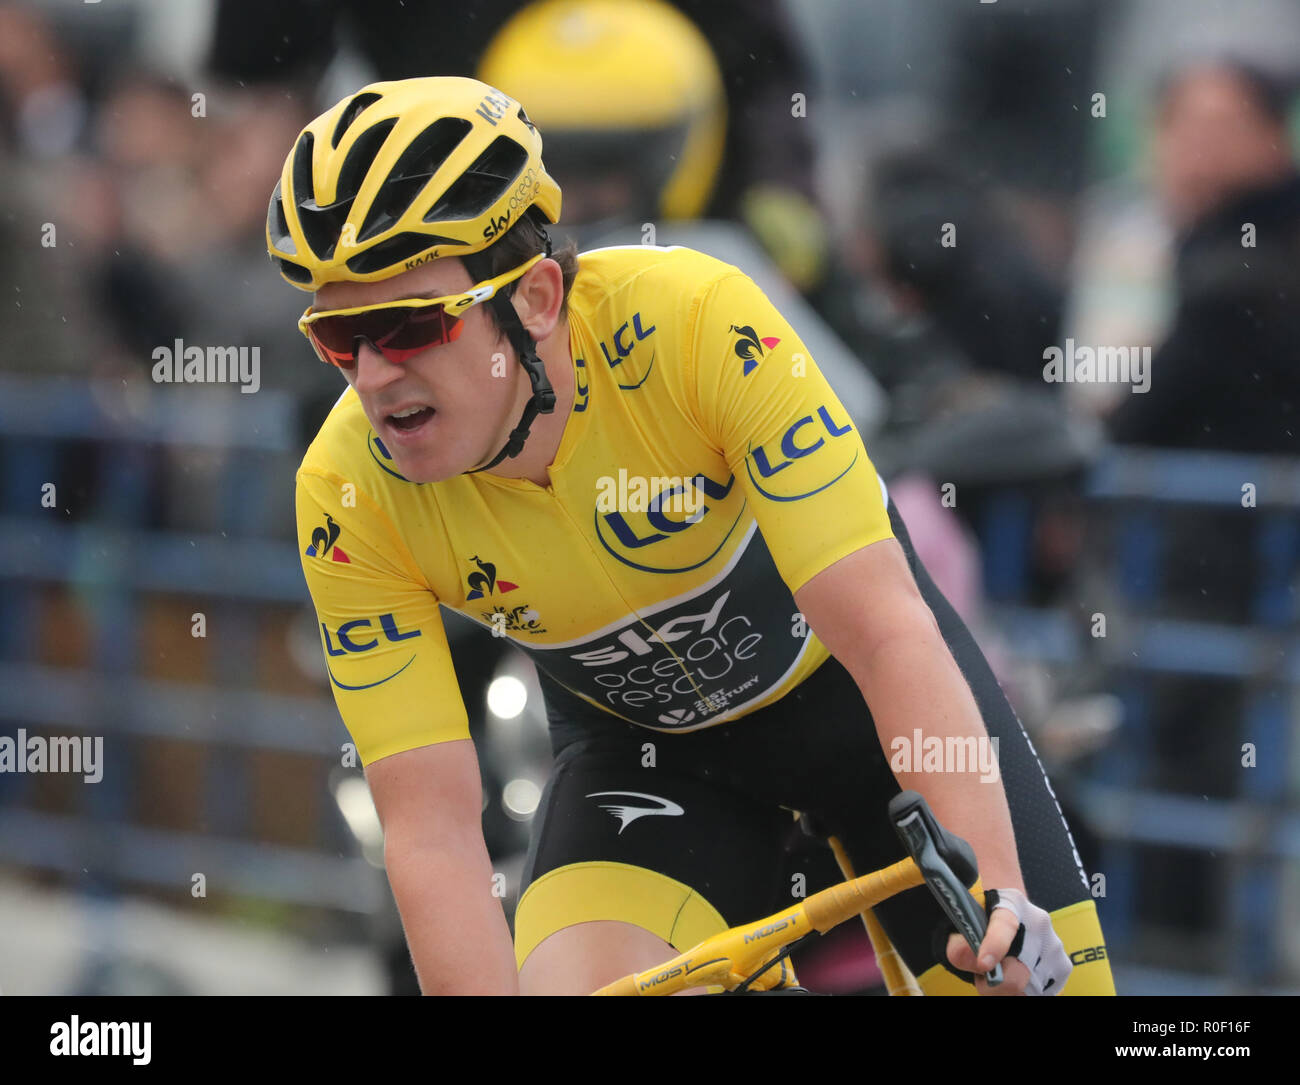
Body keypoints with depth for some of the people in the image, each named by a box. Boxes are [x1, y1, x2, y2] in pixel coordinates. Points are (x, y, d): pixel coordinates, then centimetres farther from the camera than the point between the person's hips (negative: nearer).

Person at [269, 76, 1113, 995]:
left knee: (1038, 969, -7)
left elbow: (887, 632, -35)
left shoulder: (694, 321, -33)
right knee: (573, 981, -25)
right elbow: (432, 829, -23)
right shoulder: (350, 497, -25)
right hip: (640, 743, 1)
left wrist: (999, 897, -43)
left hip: (849, 684, -1)